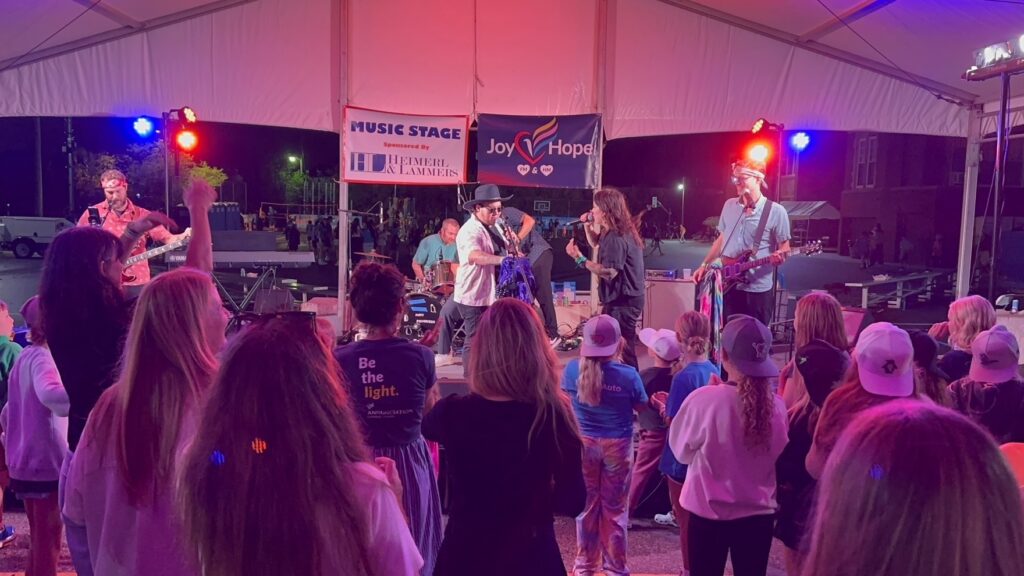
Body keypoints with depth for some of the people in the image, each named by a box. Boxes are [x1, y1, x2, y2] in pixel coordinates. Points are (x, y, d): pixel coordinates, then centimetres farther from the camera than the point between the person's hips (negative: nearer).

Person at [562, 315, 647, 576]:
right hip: (618, 445, -1)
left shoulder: (573, 369, -13)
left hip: (584, 443, 2)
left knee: (586, 505, 15)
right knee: (615, 508, 12)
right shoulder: (628, 375, -18)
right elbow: (641, 406, 1)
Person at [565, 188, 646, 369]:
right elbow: (597, 245, 27)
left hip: (622, 301, -11)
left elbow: (610, 272, -29)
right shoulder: (615, 232, 10)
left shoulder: (615, 237, -23)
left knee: (622, 347, -6)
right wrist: (588, 226, 11)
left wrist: (580, 258, -29)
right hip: (622, 298, 11)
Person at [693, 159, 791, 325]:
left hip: (757, 289, -4)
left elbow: (785, 247, -2)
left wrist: (780, 256, -24)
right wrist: (705, 265, 12)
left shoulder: (776, 211, -6)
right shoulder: (729, 205, 8)